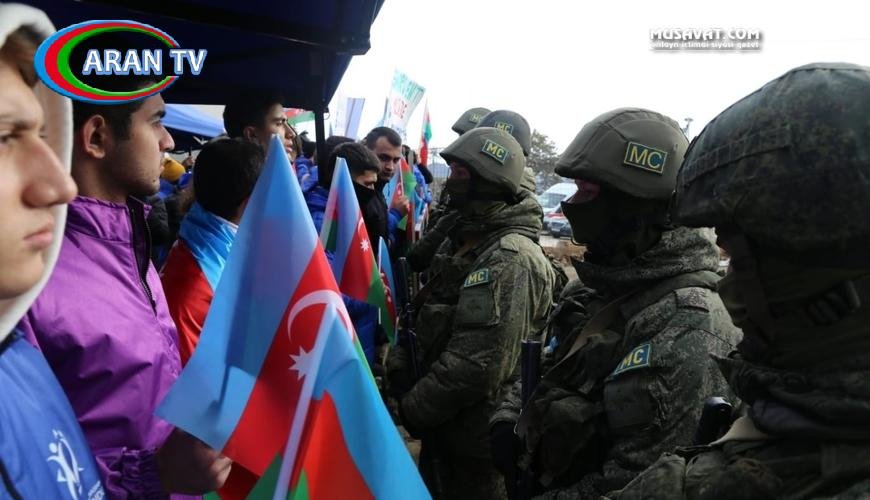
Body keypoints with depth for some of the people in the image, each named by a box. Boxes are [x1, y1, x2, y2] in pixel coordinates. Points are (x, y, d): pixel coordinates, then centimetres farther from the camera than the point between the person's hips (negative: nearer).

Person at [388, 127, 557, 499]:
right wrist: (400, 365, -2)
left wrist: (413, 408, -17)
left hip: (477, 435, -9)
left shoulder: (510, 260, -24)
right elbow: (427, 313, 14)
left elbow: (478, 366, -29)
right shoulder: (461, 241, 7)